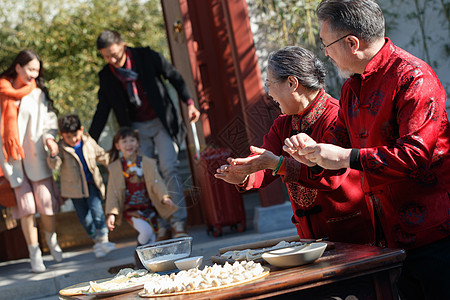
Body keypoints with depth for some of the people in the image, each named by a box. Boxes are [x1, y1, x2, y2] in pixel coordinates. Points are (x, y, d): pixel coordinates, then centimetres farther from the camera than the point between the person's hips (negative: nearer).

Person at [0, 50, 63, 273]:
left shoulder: (38, 93, 8)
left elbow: (50, 119, 8)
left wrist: (49, 137, -13)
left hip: (36, 156, 1)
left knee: (46, 201, -2)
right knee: (26, 206, -3)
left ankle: (52, 240, 23)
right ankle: (34, 254, 6)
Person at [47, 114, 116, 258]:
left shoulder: (89, 142, -2)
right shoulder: (61, 148, -9)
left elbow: (102, 156, 14)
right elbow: (54, 165, -22)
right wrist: (53, 155, -42)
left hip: (92, 183, 0)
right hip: (74, 188, 0)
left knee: (96, 208, -15)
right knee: (84, 216, 4)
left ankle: (103, 239, -11)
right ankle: (96, 240, 20)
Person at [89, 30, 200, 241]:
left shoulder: (147, 57, -8)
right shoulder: (106, 76, -1)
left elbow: (174, 77, 3)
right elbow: (102, 110, 6)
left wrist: (189, 103, -6)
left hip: (161, 122, -2)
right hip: (136, 128, 2)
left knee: (169, 169, -13)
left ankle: (179, 223, -8)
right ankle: (162, 227, 3)